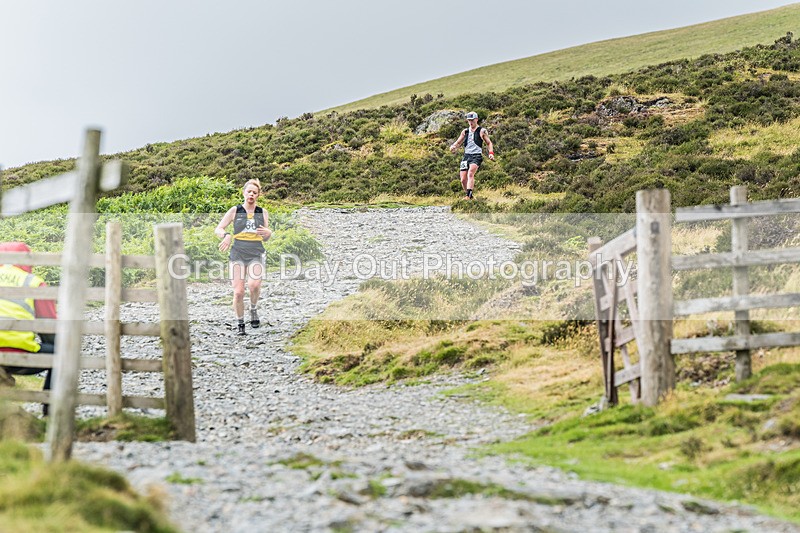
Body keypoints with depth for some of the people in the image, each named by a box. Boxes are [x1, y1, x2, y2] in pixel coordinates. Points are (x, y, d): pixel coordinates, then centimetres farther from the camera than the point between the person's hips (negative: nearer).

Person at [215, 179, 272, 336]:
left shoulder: (262, 213, 10)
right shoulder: (235, 210, 4)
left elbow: (266, 238, 18)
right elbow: (218, 229, 3)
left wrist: (267, 233, -7)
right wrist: (226, 235, -19)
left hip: (256, 255, 0)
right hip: (238, 254, 0)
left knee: (254, 285, -26)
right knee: (238, 292, -8)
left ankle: (254, 309, 3)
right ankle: (240, 324, 9)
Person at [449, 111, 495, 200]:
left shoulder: (482, 131, 4)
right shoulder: (465, 131, 15)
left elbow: (489, 143, 9)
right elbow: (458, 142, 19)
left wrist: (491, 153, -7)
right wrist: (453, 147, -4)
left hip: (476, 156, -5)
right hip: (466, 156, 5)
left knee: (470, 173, -29)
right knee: (463, 180, -3)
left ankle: (468, 195, -36)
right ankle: (469, 196, 16)